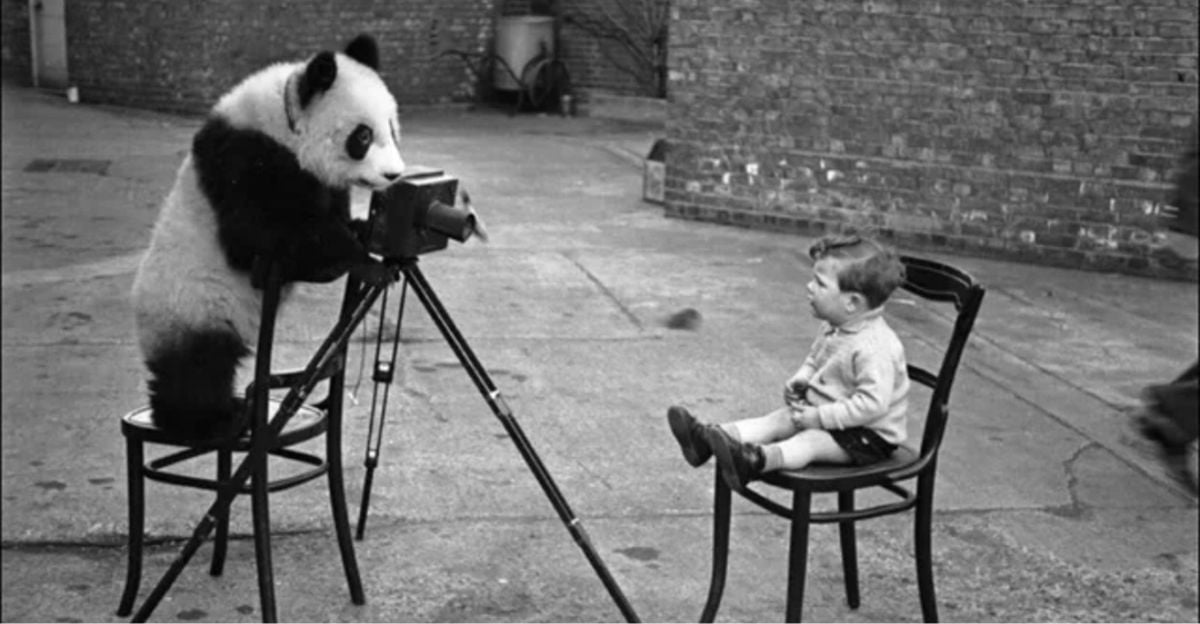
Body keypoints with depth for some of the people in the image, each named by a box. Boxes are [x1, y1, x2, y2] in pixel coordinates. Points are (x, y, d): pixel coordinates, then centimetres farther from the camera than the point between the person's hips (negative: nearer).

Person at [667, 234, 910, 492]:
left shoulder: (875, 348, -27)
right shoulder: (834, 329, 5)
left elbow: (872, 404, -33)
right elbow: (814, 358, 23)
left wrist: (819, 417, -29)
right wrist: (800, 380, 0)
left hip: (870, 435, -9)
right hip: (827, 414, 9)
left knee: (812, 439, -31)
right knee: (779, 418, -8)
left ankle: (758, 459, -57)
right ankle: (712, 437, -24)